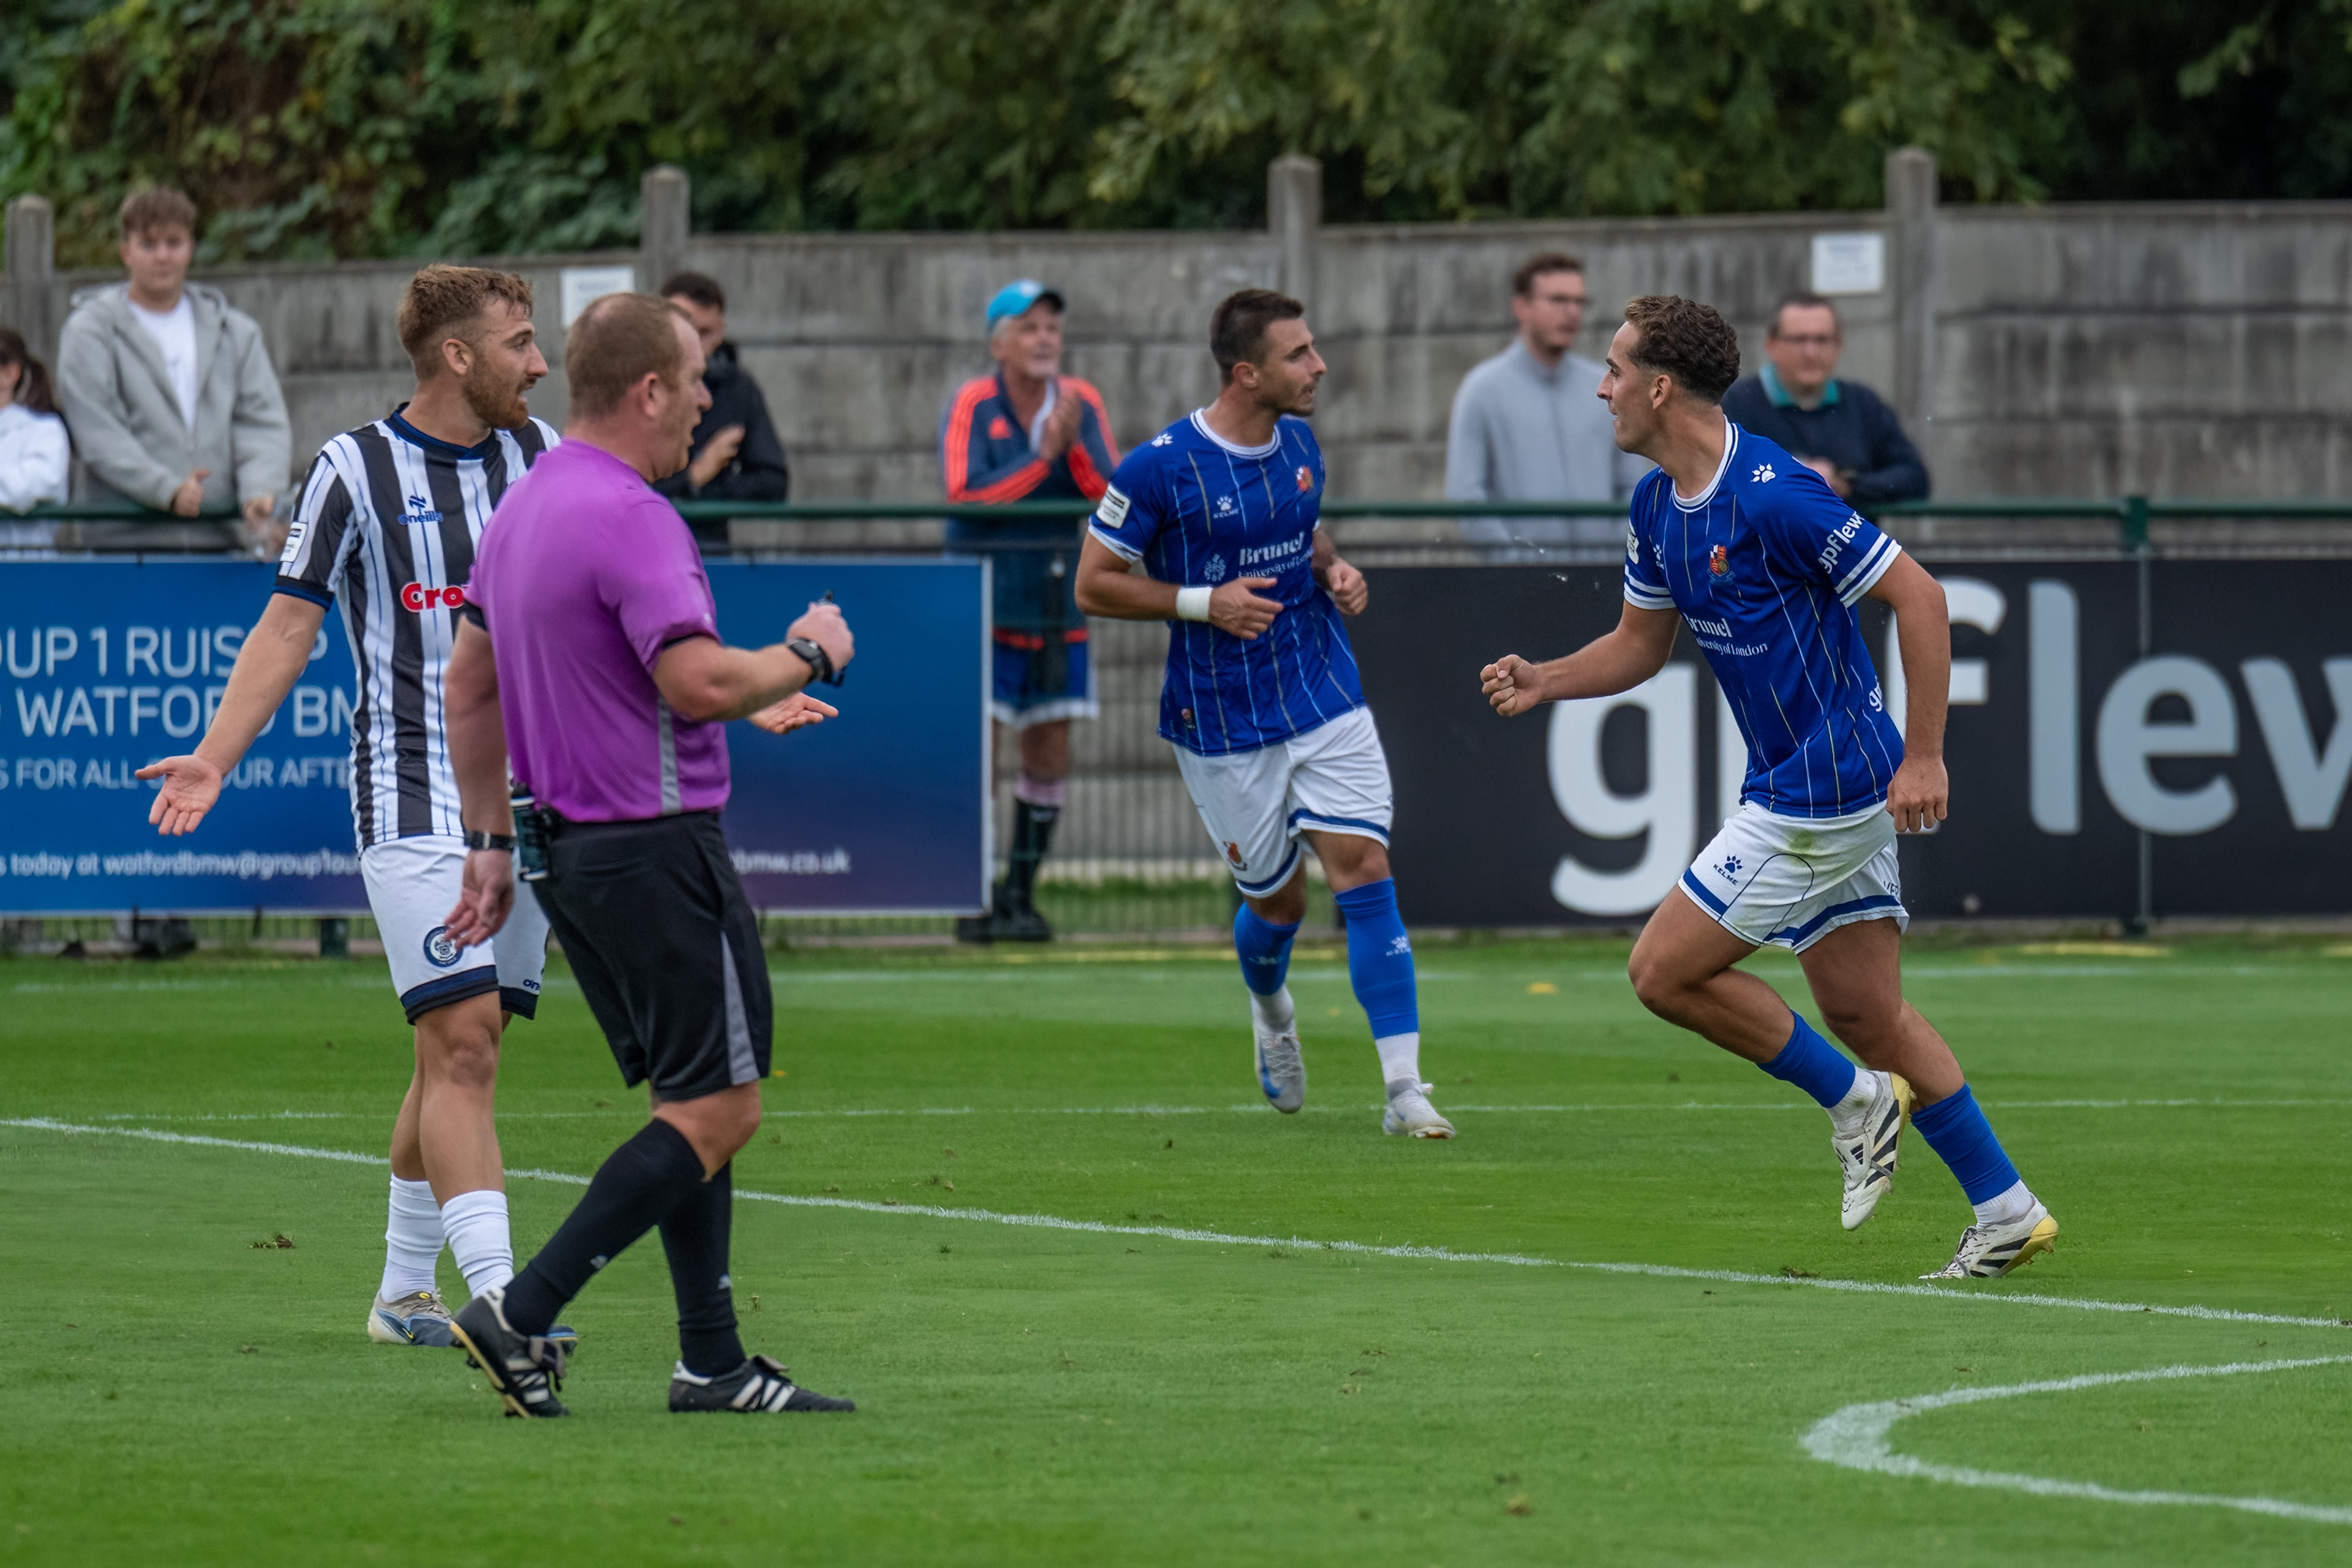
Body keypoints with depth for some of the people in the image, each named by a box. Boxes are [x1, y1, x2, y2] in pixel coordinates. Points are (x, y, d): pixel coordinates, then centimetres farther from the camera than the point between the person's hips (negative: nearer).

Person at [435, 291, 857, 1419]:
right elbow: (698, 682, -26)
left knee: (694, 1103, 13)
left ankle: (713, 1363, 12)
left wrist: (491, 841, 23)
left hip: (570, 848, 10)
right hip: (654, 847, -10)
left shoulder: (526, 507, 13)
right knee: (721, 1108, -6)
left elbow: (469, 684, 19)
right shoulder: (628, 517, -18)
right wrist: (808, 657, -8)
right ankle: (521, 1314, -11)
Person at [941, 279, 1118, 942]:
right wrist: (1042, 457, -21)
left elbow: (1113, 496, -2)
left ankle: (1021, 893, 17)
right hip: (984, 604, -4)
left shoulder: (1081, 403, 4)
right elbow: (966, 494, -18)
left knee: (1049, 752, 6)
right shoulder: (972, 405, -7)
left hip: (1056, 603, 4)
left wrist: (1076, 446, -18)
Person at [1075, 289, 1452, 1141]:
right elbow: (1093, 586, -8)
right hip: (1224, 725, -4)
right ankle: (1270, 1008, 45)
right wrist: (1204, 603, -19)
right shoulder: (1159, 469, -15)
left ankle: (1404, 1088, -12)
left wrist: (1334, 572, 2)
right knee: (1277, 900, 7)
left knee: (1365, 872, -10)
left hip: (1327, 701, 4)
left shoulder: (1300, 444, 4)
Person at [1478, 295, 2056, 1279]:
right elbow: (1640, 645, 21)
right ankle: (2006, 1211, 12)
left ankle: (1853, 1097, 6)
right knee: (1865, 1011, 10)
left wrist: (1923, 756, -21)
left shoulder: (1772, 495, -21)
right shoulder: (1659, 505, 8)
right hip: (1801, 787, 10)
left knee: (1665, 970, -5)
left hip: (1823, 792, -10)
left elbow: (1918, 596, -20)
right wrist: (1545, 682, 2)